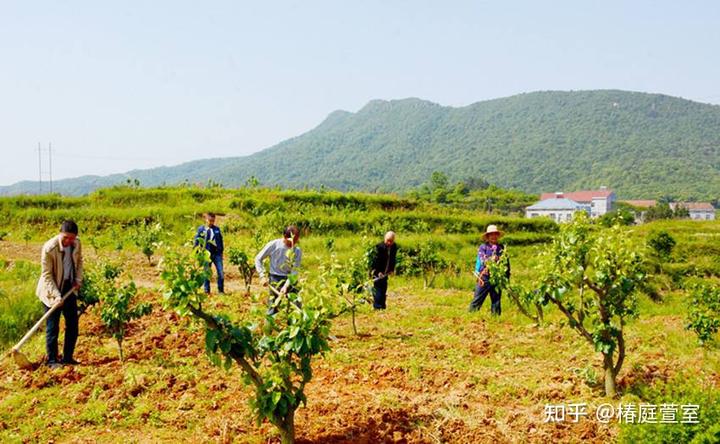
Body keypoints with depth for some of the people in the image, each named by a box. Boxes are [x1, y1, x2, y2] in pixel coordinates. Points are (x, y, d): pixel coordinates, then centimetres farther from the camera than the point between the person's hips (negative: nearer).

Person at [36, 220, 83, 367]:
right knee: (52, 327, -2)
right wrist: (56, 296, -24)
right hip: (52, 290, -6)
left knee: (73, 324, 9)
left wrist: (78, 280, 0)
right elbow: (47, 275, -19)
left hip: (69, 287, 6)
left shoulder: (77, 243, -7)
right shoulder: (49, 248, -24)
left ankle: (68, 357, 20)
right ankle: (52, 360, 9)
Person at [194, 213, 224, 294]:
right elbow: (197, 241, 4)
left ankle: (221, 290, 7)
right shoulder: (201, 229, 1)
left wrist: (221, 251, 14)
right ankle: (207, 291, 14)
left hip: (217, 254, 2)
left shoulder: (217, 229, 8)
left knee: (221, 273, -4)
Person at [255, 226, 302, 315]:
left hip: (290, 279, 3)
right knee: (273, 307, -3)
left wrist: (286, 285, -21)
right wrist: (262, 276, -9)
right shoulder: (273, 245, -11)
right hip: (275, 278, -2)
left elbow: (294, 271, -8)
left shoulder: (298, 251, -6)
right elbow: (258, 259, -1)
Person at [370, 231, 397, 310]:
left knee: (384, 288, 11)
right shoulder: (379, 247, -21)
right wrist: (378, 272, -21)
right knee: (378, 287, -9)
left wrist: (392, 269, 3)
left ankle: (383, 306, 19)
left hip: (385, 272, 6)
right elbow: (376, 260, -19)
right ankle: (377, 306, -6)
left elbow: (392, 259, 8)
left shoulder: (394, 247, -3)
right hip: (377, 271, -6)